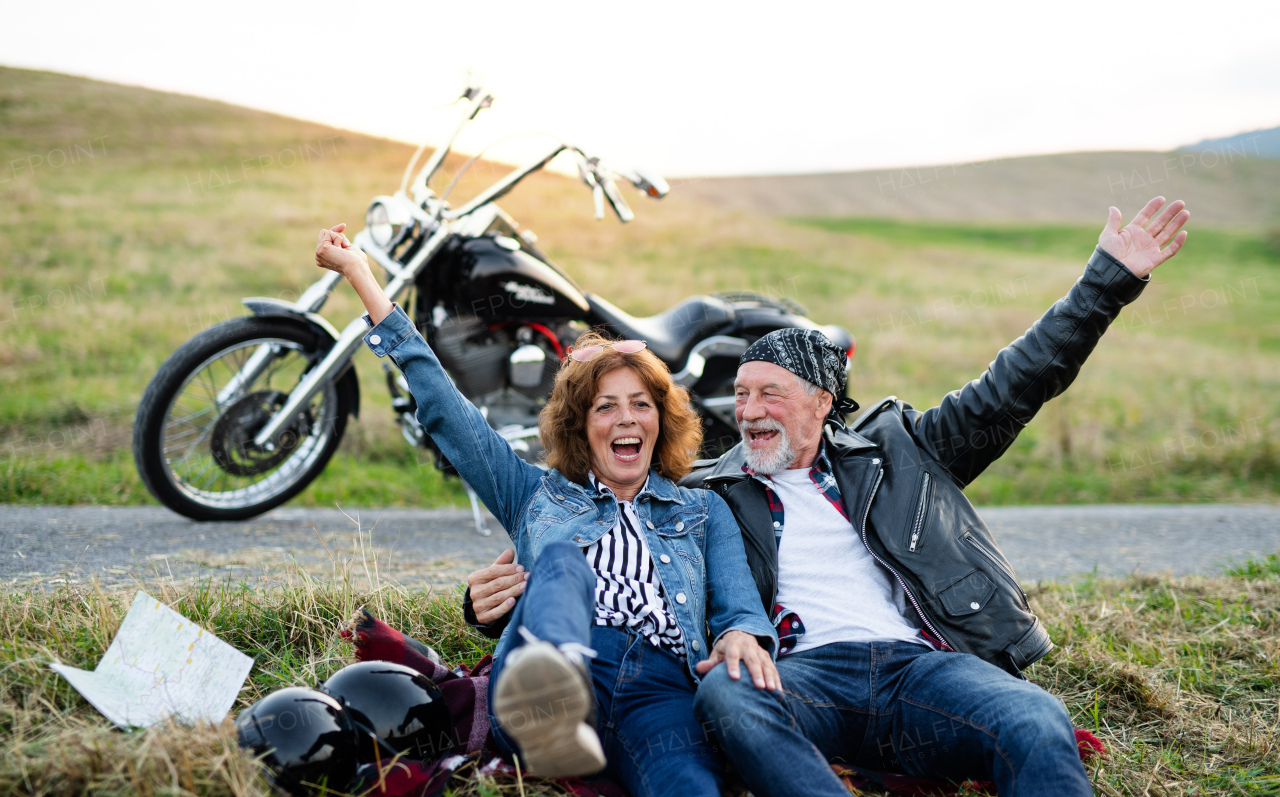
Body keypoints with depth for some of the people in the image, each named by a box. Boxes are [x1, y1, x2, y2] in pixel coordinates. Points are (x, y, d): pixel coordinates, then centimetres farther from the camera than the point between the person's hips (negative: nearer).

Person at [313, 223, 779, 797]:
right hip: (564, 658, 0)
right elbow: (444, 409, 29)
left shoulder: (704, 511, 31)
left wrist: (744, 636, -11)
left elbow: (738, 602, 17)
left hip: (664, 685, 1)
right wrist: (360, 275, 30)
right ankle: (548, 712, -64)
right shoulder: (538, 495, 30)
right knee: (561, 559, -34)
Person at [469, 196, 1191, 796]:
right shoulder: (713, 494, 22)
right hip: (811, 675, 0)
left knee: (1038, 724, -32)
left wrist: (1111, 278, 17)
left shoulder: (894, 447, 22)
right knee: (724, 696, -35)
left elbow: (1012, 388, 21)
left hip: (928, 666, 1)